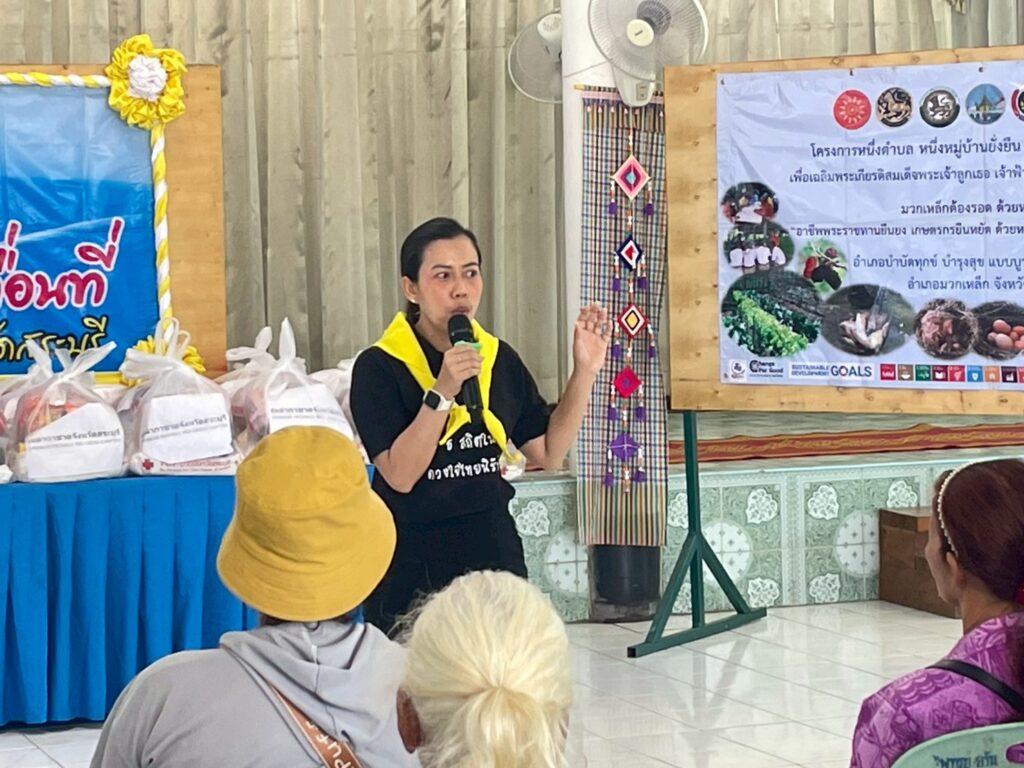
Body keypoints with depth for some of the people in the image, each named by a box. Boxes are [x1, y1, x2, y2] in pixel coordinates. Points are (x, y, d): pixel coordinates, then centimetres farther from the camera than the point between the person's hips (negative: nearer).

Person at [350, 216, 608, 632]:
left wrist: (584, 372, 1)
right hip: (412, 566, -4)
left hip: (494, 551, 4)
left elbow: (549, 453, 9)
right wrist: (442, 392, -25)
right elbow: (399, 475, -17)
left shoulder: (499, 359, 7)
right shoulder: (379, 367, -8)